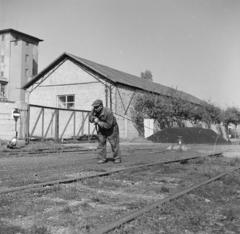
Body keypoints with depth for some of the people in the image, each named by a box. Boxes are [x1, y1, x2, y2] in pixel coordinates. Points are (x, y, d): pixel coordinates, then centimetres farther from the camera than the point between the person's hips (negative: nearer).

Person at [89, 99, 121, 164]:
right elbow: (90, 119, -3)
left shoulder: (108, 112, -34)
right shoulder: (94, 110, -17)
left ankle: (117, 159, 11)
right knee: (101, 142, -1)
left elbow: (109, 125, -32)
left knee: (114, 143, 0)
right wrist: (94, 118, -26)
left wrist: (99, 122, -33)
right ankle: (102, 159, 5)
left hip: (111, 128, -5)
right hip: (100, 128, 5)